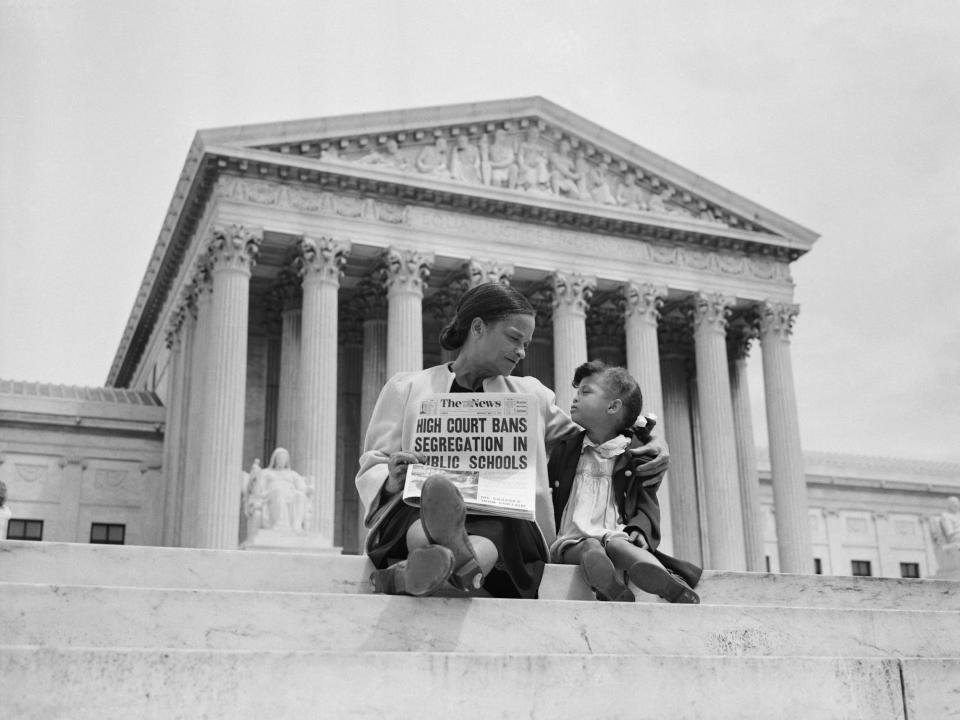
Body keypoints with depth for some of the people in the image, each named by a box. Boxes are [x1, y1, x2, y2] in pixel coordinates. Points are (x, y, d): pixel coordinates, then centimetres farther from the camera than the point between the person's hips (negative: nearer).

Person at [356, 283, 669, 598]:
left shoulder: (530, 395, 27)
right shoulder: (407, 388, 18)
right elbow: (372, 468, 15)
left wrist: (647, 445, 13)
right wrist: (392, 480, -10)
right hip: (417, 512, -1)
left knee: (502, 526, -37)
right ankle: (462, 562, -71)